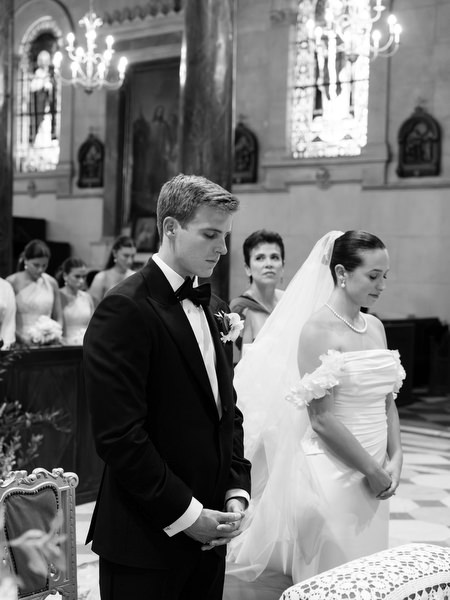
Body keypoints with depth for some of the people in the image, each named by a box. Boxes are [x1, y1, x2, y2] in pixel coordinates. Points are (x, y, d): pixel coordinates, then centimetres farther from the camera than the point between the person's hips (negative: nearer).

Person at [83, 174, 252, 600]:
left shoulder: (214, 309, 11)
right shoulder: (125, 309, -15)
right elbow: (118, 435, -20)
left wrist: (236, 492, 4)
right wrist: (183, 513, -15)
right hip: (145, 539, -7)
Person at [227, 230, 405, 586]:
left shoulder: (375, 327, 8)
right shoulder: (317, 329, -14)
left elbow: (387, 400, 13)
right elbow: (321, 419, -17)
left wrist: (395, 460, 0)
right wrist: (373, 471, -12)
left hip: (375, 475, 7)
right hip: (332, 472, -7)